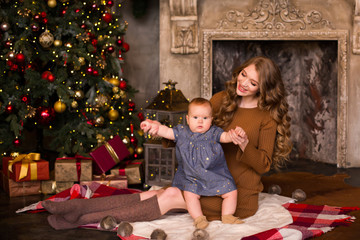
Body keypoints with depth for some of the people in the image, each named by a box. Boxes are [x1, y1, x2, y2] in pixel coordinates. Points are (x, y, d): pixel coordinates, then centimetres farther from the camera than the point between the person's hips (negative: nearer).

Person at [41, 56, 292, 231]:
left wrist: (245, 146, -30)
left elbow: (264, 164, -11)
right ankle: (78, 207, -24)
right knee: (155, 195, -15)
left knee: (171, 196, -22)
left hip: (238, 194, -6)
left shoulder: (267, 117, -10)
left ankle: (84, 219, -26)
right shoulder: (224, 100, 5)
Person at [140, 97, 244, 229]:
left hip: (215, 176, 1)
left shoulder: (213, 133, 3)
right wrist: (153, 126, -3)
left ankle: (227, 216, 8)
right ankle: (198, 218, -15)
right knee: (190, 194, -26)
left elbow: (225, 137, -7)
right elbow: (167, 132, 7)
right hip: (192, 177, -1)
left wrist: (235, 133, -28)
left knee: (231, 192, -6)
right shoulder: (182, 132, 4)